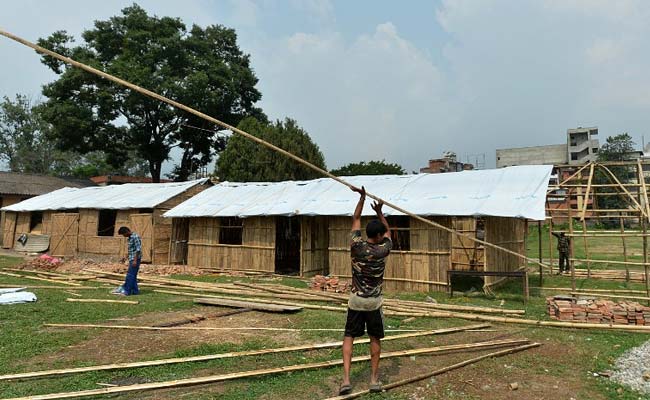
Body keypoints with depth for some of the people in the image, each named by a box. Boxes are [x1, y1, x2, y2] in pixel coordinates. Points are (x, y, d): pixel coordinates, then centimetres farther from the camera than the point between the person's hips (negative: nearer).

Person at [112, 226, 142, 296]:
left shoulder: (135, 236, -13)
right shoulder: (130, 238, 16)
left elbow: (138, 249, -19)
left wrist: (135, 260, -22)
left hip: (135, 259, -10)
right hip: (131, 259, 10)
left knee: (130, 275, -8)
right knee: (132, 276, 9)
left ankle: (126, 291, -5)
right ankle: (135, 290, 13)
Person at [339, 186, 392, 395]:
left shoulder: (356, 245, -9)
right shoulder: (382, 250, -10)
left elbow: (356, 219, 4)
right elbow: (388, 230, 11)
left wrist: (362, 197, 7)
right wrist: (379, 212, 11)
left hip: (356, 300, 1)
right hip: (374, 302, -1)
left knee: (349, 337, 7)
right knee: (375, 338, 14)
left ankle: (346, 379, -2)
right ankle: (374, 379, 18)